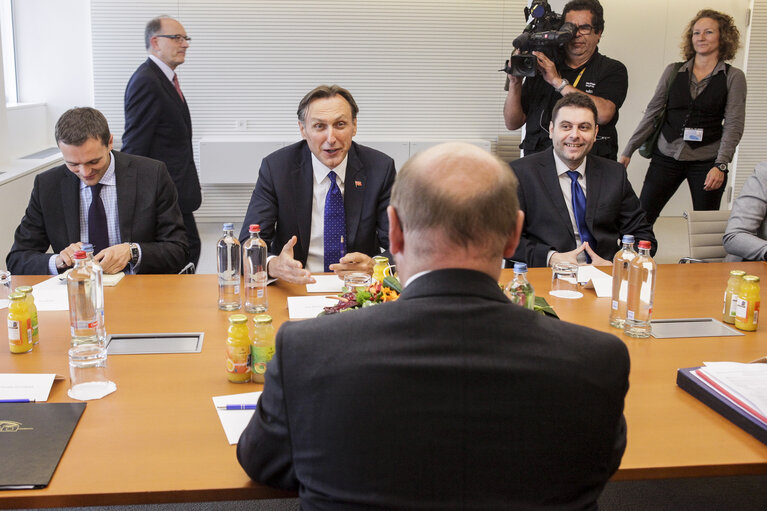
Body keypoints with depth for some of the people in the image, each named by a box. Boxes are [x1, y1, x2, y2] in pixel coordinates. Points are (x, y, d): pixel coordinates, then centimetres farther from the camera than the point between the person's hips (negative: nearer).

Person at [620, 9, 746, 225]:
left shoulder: (733, 77, 2)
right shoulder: (674, 71, 8)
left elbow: (734, 125, -4)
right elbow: (652, 113, 9)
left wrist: (720, 165, -16)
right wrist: (628, 151, 5)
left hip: (706, 162, -2)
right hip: (666, 157, 2)